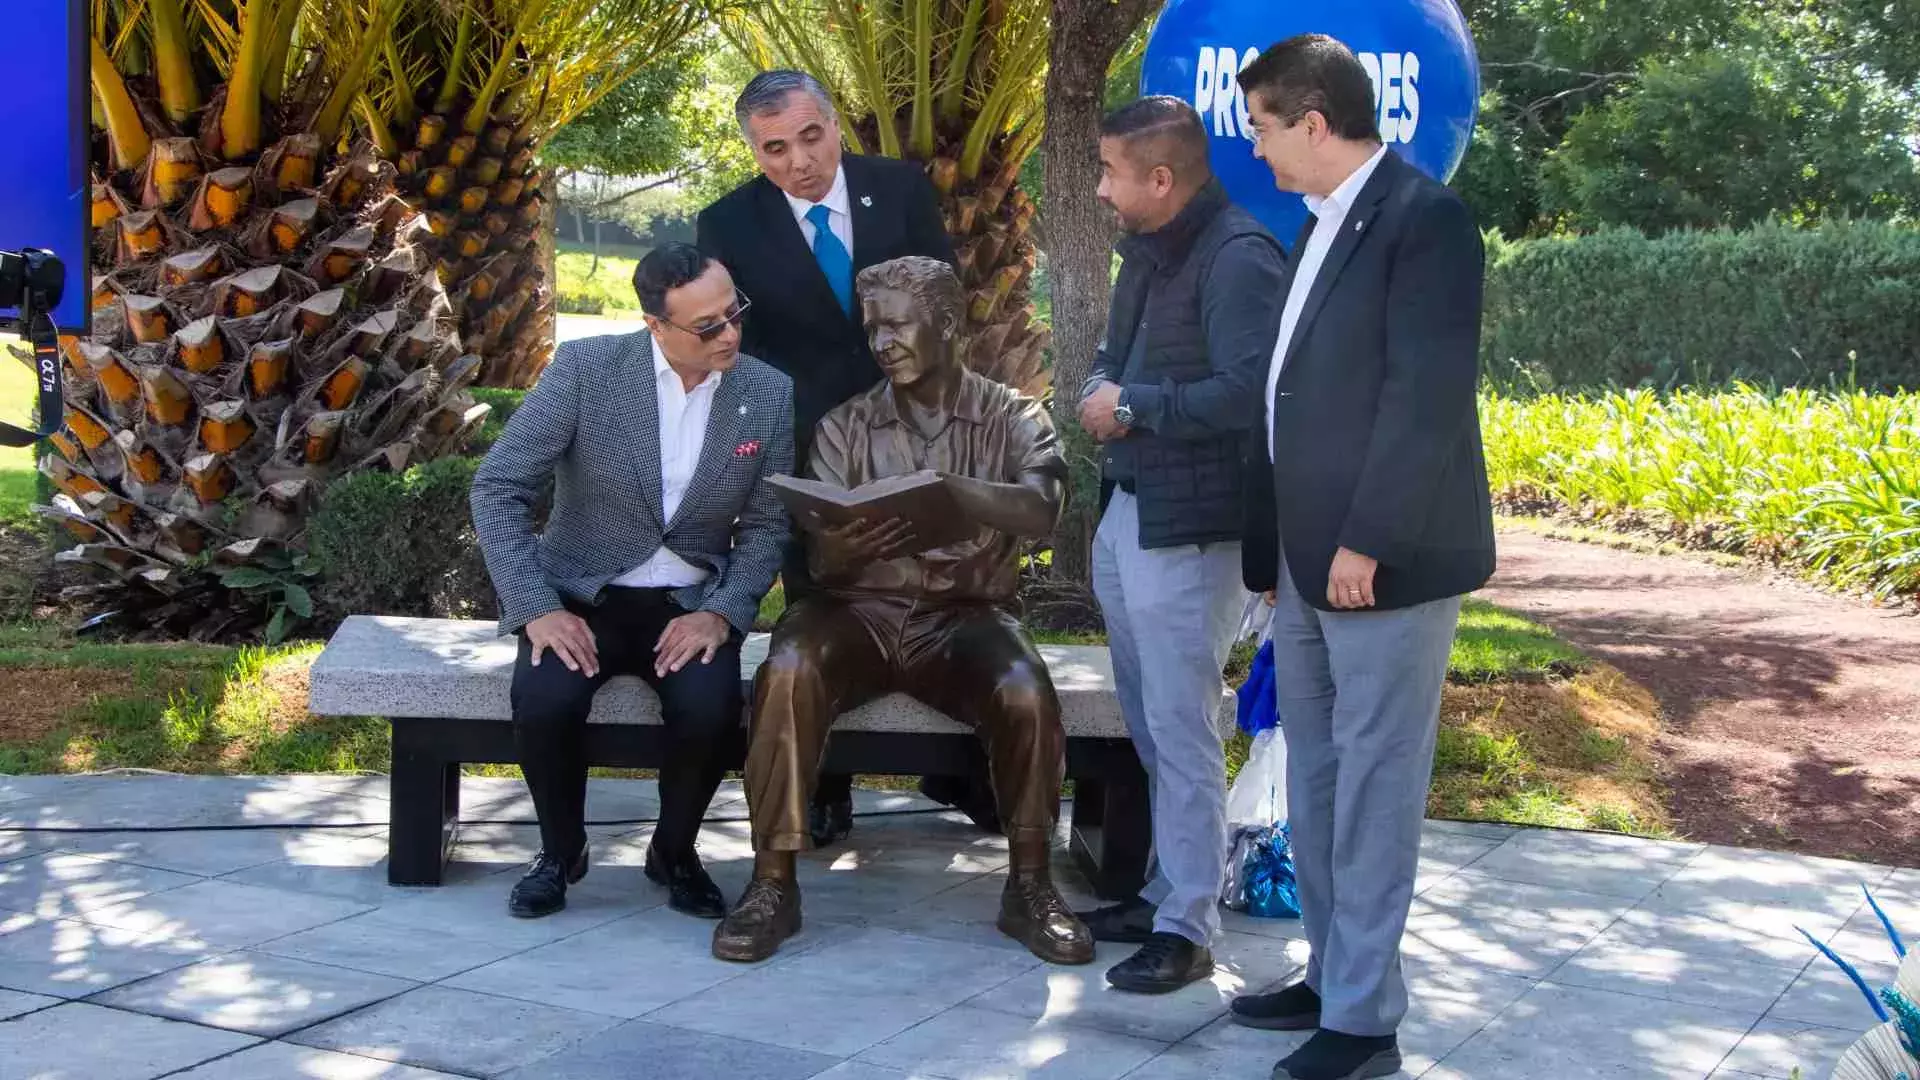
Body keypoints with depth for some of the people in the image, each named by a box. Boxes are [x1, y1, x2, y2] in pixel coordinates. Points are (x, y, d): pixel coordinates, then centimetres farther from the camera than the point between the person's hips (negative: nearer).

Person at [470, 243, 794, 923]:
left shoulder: (769, 394, -2)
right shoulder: (585, 368, -10)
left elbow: (767, 526, 3)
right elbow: (498, 489, -10)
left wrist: (722, 613, -14)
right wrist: (537, 609, -19)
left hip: (689, 605, 1)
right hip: (581, 597, -1)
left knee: (711, 708, -29)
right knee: (545, 699, -31)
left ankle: (674, 851, 3)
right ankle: (561, 849, 1)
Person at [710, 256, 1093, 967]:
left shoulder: (1013, 418, 6)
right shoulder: (844, 426, 11)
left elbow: (1040, 509, -15)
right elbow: (818, 557, 2)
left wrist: (944, 489, -33)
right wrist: (841, 550, -24)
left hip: (966, 614, -1)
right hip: (861, 609, 1)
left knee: (1027, 694, -31)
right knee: (789, 669, -30)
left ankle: (1029, 887, -10)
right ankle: (772, 883, -20)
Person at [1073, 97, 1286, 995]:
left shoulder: (1237, 257, -17)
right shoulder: (1146, 251, 12)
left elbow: (1250, 391, -27)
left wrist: (1135, 406, -16)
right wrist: (1101, 392, 0)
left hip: (1187, 531, -10)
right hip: (1125, 513, 10)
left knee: (1181, 730, -5)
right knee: (1148, 724, 18)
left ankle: (1187, 929, 4)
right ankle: (1167, 889, 31)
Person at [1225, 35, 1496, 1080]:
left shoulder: (1420, 215, -12)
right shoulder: (1325, 222, 16)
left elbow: (1428, 392, -19)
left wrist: (1366, 541, -20)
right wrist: (1279, 547, 16)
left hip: (1385, 557, -9)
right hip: (1312, 557, 9)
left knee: (1372, 783, -3)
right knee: (1316, 778, 15)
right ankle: (1333, 976, 27)